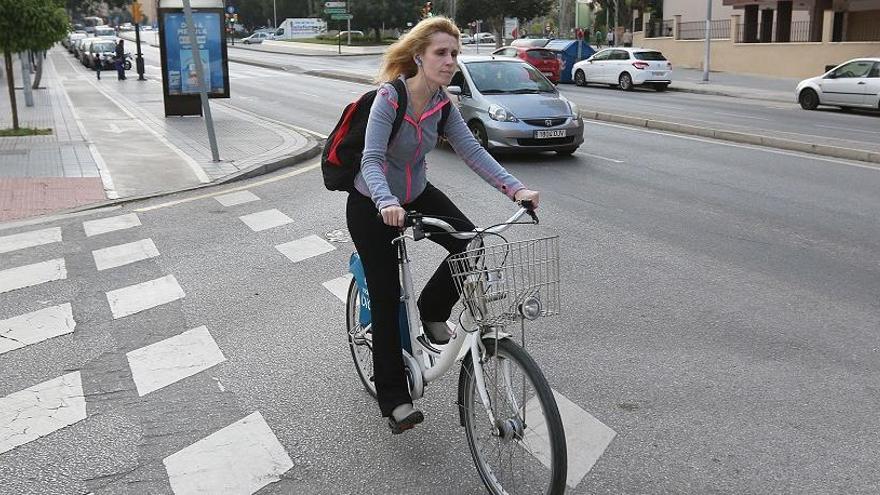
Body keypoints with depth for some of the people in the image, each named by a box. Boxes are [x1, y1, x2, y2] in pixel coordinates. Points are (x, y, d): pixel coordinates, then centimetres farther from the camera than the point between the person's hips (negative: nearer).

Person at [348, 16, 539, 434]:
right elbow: (371, 160, -35)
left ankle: (432, 314, 10)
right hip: (371, 206, -5)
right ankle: (393, 399, 10)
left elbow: (471, 150, -15)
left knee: (471, 245, -17)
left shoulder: (442, 103, -8)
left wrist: (514, 187, -28)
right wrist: (386, 203, -54)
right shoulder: (389, 98, -26)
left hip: (416, 195, 6)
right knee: (387, 299, -3)